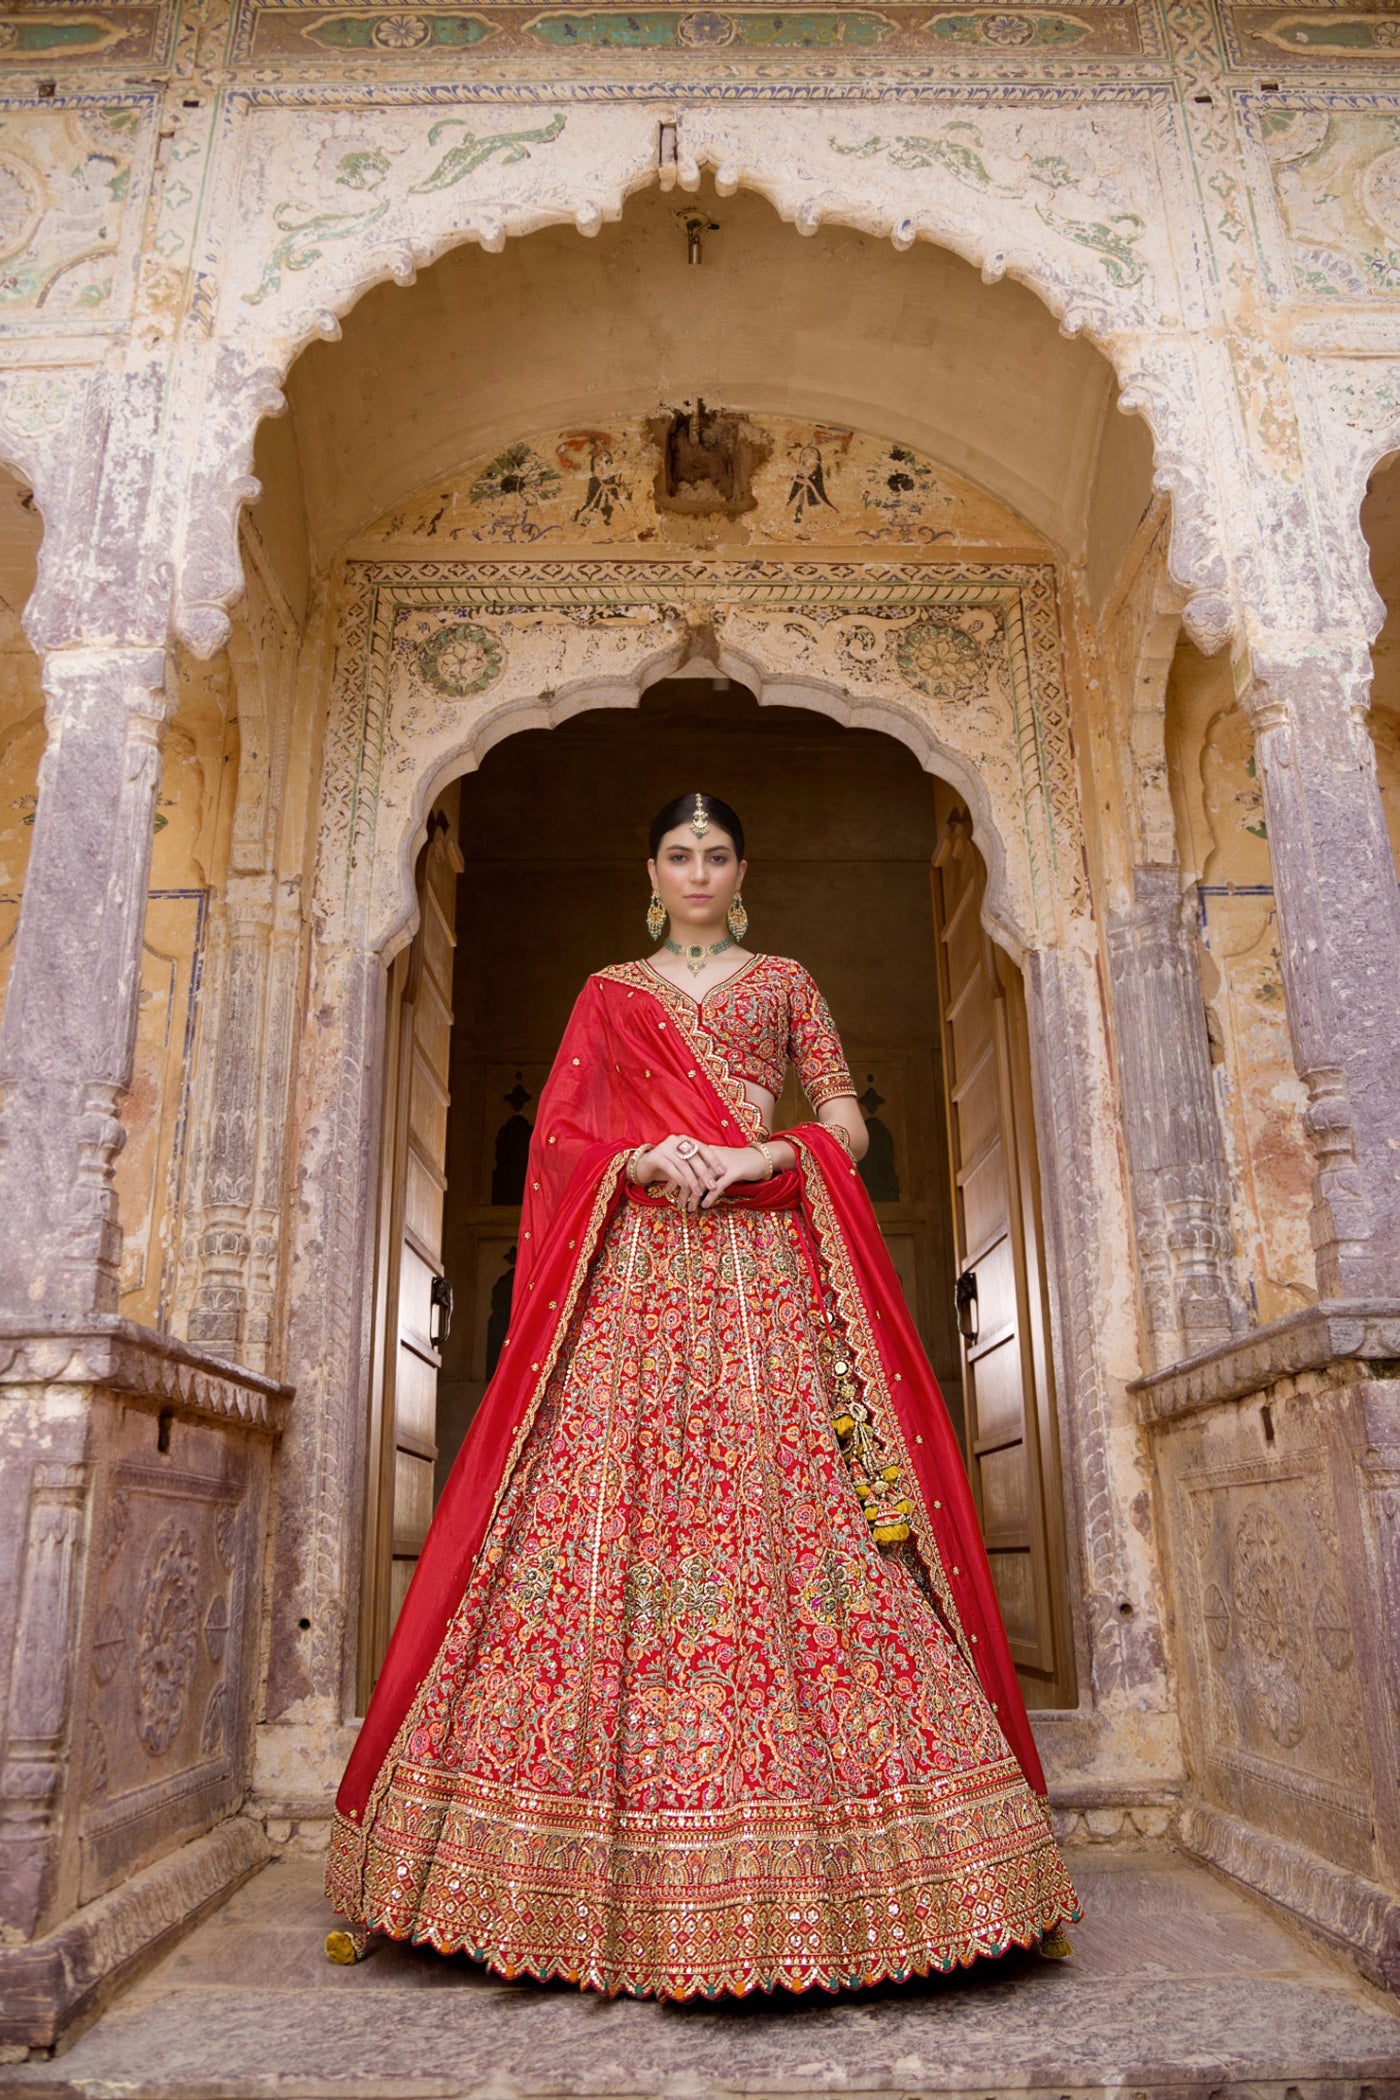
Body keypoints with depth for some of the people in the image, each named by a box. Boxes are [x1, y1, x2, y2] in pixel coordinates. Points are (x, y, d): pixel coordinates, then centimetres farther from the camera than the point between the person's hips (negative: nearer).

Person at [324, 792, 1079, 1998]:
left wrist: (760, 1158, -10)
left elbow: (847, 1123, 9)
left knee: (787, 1503, -9)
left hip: (766, 1273, 0)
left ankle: (814, 1863, -1)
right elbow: (558, 1135, 9)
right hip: (638, 1269, 1)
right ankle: (620, 1874, 2)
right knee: (613, 1505, -8)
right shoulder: (609, 995, 18)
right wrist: (639, 1160, -10)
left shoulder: (785, 982, 17)